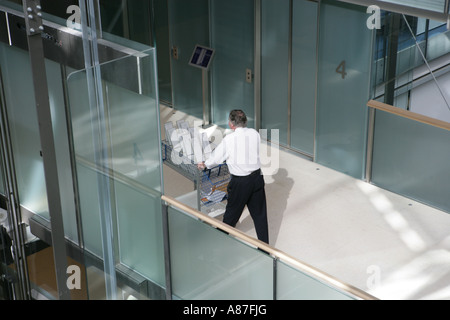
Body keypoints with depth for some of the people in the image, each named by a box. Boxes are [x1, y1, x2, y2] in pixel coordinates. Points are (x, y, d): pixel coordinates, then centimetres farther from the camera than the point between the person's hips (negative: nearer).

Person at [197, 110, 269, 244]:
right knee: (259, 213, 12)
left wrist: (204, 165, 19)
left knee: (232, 213, 16)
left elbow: (217, 157, -2)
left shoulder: (229, 139, -16)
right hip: (257, 177, 4)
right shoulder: (255, 134, -4)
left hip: (240, 182, -4)